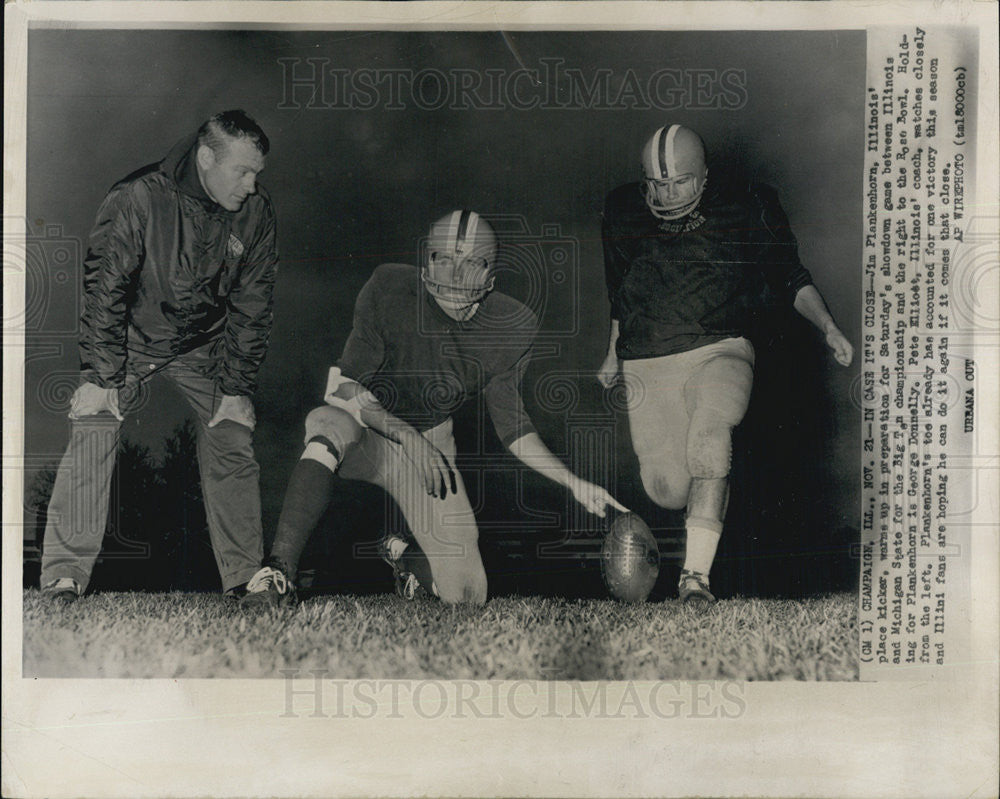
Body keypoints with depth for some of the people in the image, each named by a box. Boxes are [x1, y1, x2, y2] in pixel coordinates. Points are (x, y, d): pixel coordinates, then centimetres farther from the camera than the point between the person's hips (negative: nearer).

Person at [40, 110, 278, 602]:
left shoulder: (256, 215, -12)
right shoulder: (137, 199, -24)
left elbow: (253, 308, -6)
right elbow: (103, 289, -20)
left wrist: (236, 389, -9)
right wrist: (99, 376, -24)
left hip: (202, 346, 3)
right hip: (127, 339, -2)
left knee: (232, 442, -8)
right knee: (91, 435, -16)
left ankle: (247, 578, 2)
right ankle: (64, 577, -8)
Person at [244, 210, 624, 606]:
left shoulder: (509, 327, -11)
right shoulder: (389, 290, -20)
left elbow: (510, 421, -1)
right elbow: (343, 386, -19)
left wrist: (573, 482, -8)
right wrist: (408, 436, -32)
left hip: (430, 442, 3)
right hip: (362, 432, -3)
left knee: (467, 596, -2)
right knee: (330, 426, -42)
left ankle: (405, 555, 33)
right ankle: (278, 571, -37)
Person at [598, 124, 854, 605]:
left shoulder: (745, 209, 1)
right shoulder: (623, 213, 8)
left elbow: (790, 277, 12)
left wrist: (828, 328, 2)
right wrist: (614, 351, 30)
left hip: (719, 351, -2)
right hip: (646, 364, 2)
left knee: (709, 440, -30)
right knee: (667, 489, -5)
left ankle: (696, 575, -27)